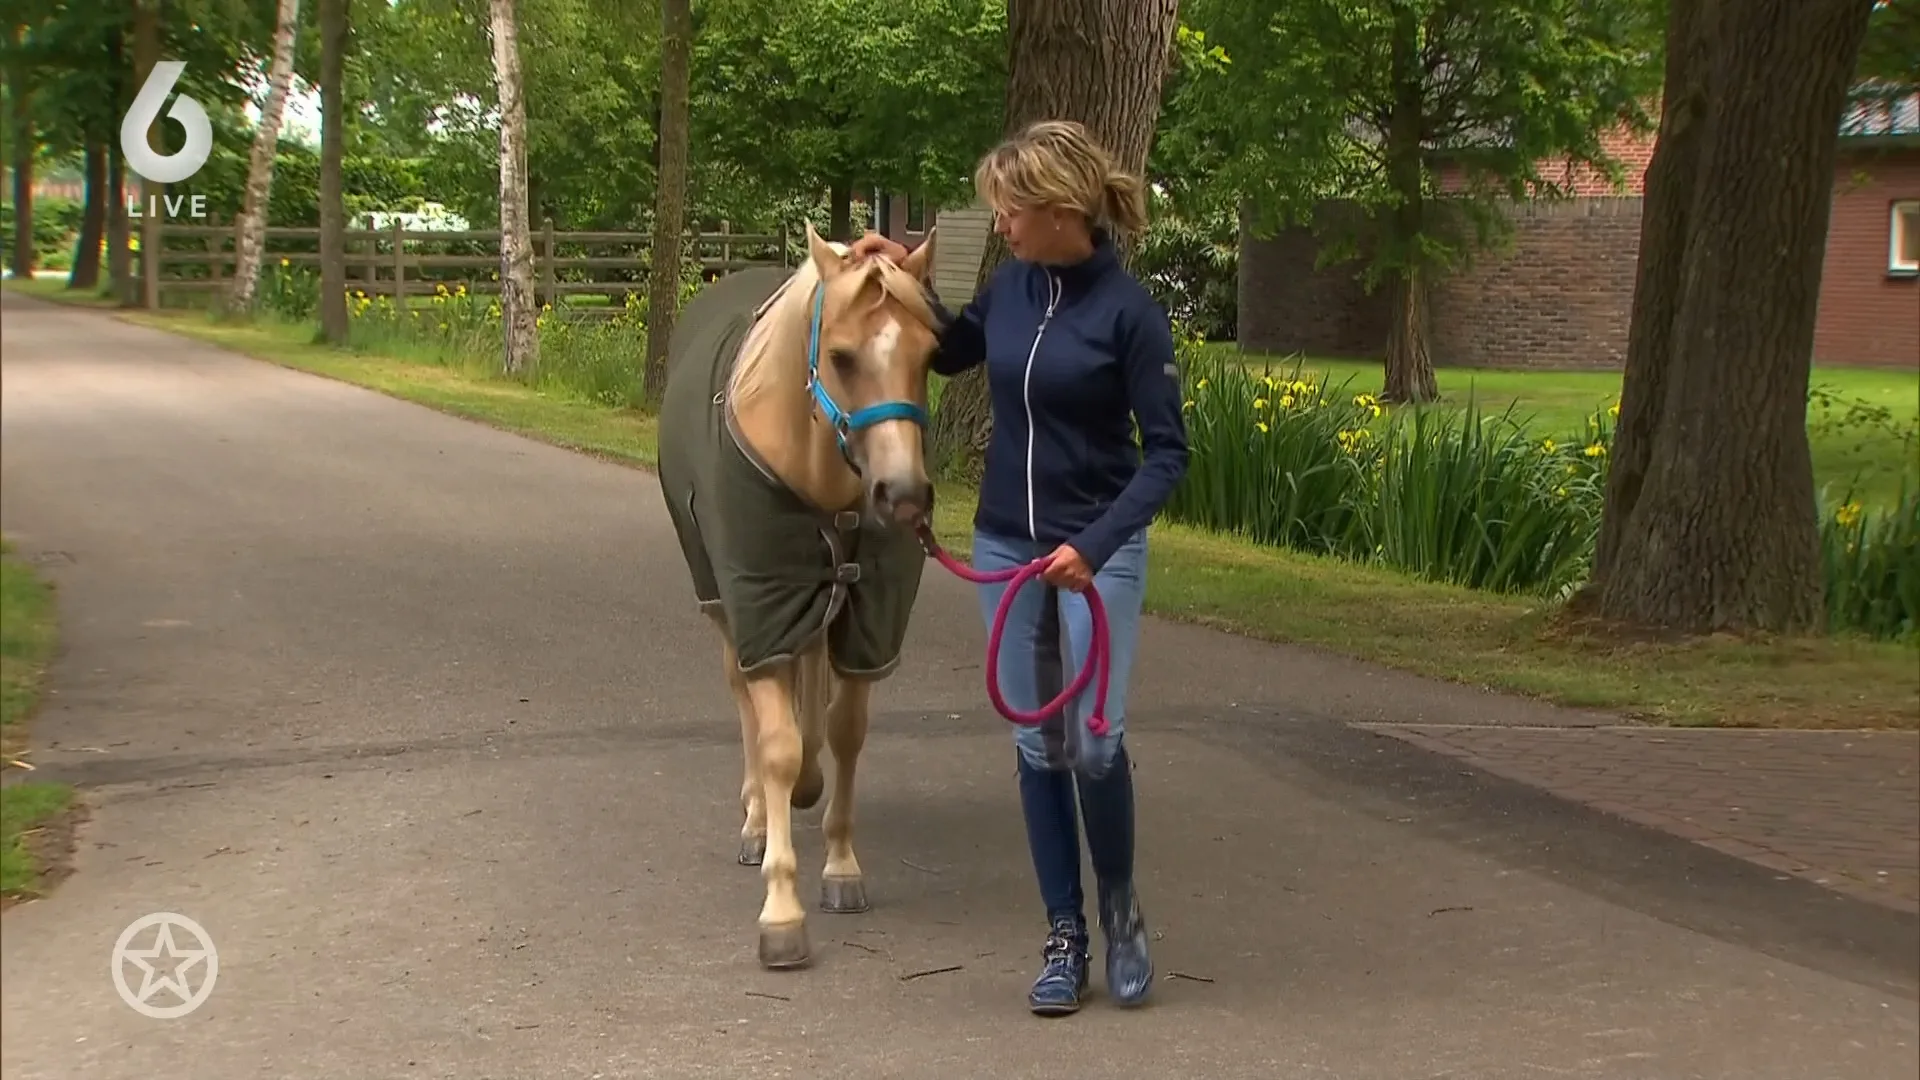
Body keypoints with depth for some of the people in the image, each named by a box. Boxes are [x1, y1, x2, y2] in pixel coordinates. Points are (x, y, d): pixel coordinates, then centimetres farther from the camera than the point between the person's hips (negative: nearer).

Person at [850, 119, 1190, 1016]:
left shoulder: (1128, 309, -15)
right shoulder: (1010, 287, 2)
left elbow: (1167, 452, -15)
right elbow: (949, 353, 23)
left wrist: (1094, 546, -25)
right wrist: (905, 277, 7)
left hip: (1097, 552, -5)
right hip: (1005, 545, 5)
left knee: (1094, 743, -9)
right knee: (1037, 747, 7)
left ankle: (1119, 909, 16)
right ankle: (1064, 936, 17)